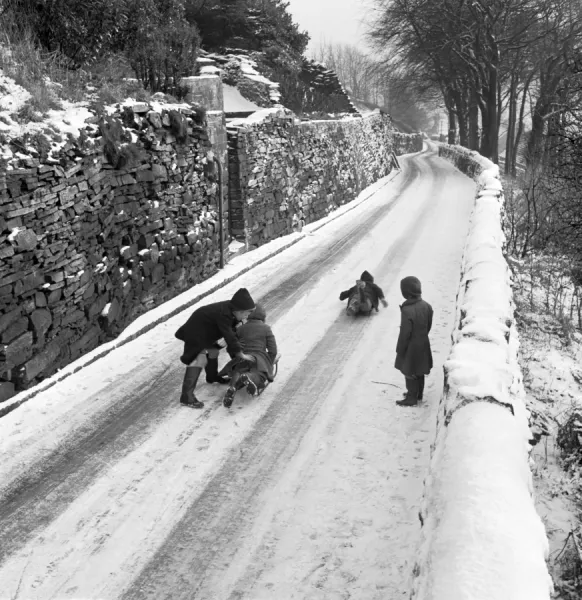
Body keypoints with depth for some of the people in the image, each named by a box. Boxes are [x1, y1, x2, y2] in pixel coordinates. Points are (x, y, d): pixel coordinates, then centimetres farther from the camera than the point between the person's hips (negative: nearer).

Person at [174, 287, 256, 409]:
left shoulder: (230, 309, -7)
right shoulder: (223, 314, -35)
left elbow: (232, 331, 7)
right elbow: (229, 337, -36)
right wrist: (241, 355, -32)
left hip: (207, 331, 10)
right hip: (195, 332, -10)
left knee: (214, 351, 26)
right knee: (199, 359, -21)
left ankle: (212, 376, 53)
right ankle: (186, 396, -27)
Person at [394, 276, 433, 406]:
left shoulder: (407, 311, -30)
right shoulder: (426, 306, -7)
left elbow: (404, 334, -23)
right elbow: (428, 326, 6)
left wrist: (399, 350, -10)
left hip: (411, 347, -7)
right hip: (423, 344, 7)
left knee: (410, 373, 10)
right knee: (419, 371, 22)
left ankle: (412, 398, 22)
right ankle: (418, 394, 38)